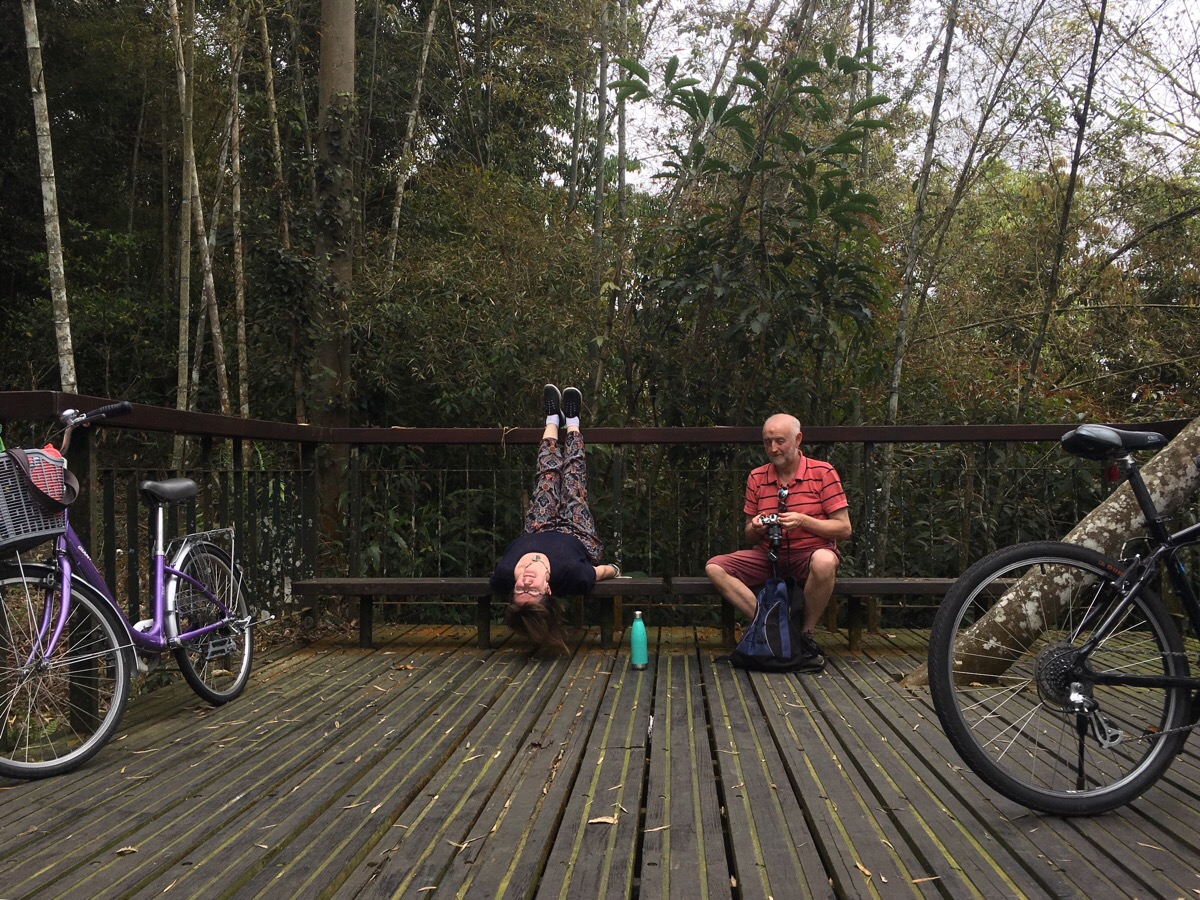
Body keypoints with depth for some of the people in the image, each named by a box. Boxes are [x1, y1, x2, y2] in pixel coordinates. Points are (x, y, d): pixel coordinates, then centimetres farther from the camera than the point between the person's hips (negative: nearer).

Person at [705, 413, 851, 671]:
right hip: (768, 556, 4)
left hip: (809, 555, -3)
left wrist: (804, 521, -18)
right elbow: (750, 537, 14)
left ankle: (806, 635, -17)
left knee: (824, 561, -39)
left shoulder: (823, 473, -3)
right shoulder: (757, 477, 8)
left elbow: (844, 529, -5)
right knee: (714, 567, -18)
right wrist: (755, 528, -10)